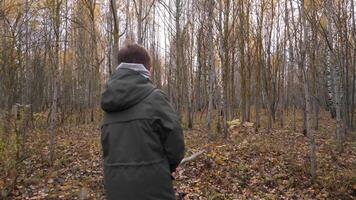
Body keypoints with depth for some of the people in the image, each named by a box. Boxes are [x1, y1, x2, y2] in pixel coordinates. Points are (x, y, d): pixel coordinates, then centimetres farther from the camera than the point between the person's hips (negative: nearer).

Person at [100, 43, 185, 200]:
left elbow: (106, 145, 8)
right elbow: (175, 142, -12)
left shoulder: (110, 103, 5)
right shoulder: (154, 97, -13)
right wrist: (166, 168, 7)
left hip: (116, 187, 6)